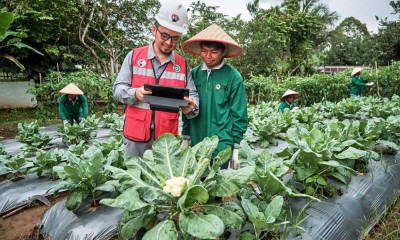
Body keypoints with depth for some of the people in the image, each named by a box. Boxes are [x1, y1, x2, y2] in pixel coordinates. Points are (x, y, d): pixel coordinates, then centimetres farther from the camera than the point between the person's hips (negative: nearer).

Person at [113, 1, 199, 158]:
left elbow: (193, 96, 3)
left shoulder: (183, 65, 7)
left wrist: (190, 106, -21)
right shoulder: (134, 56, 2)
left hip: (167, 137, 1)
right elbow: (117, 89, -1)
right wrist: (135, 93, -22)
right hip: (136, 135, 0)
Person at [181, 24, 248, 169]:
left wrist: (235, 149, -4)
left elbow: (239, 115, -4)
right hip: (195, 144, 4)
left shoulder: (233, 77, -7)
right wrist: (185, 139, 9)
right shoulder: (194, 74, 3)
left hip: (222, 147, -3)